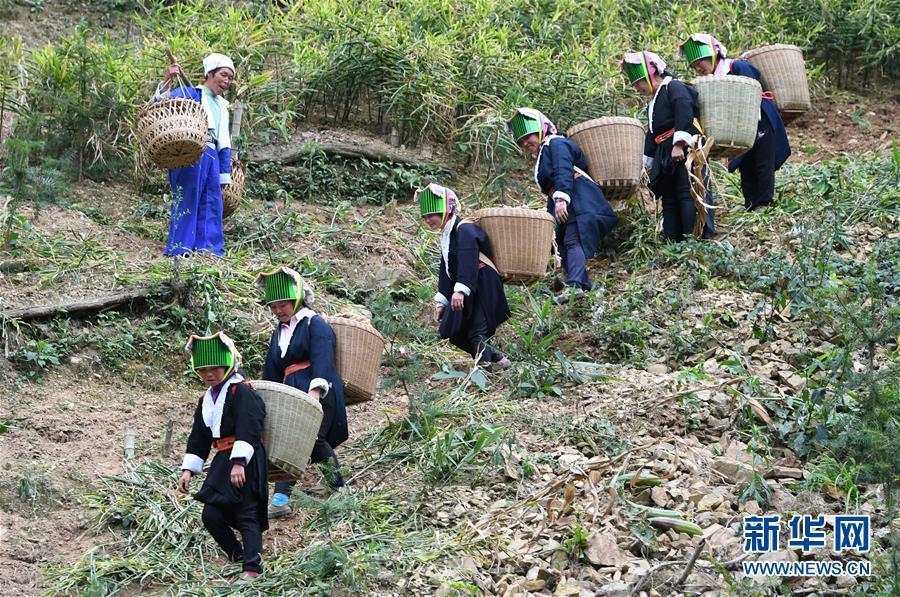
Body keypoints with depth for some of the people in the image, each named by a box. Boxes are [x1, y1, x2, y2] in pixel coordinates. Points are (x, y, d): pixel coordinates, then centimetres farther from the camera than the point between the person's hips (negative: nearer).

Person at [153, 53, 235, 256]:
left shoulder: (222, 106, 25)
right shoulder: (190, 93, 4)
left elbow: (224, 144, 25)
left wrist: (225, 175, 20)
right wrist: (166, 82, -24)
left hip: (211, 157, 7)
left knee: (212, 205, 5)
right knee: (187, 202, -9)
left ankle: (210, 250, 9)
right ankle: (180, 250, -8)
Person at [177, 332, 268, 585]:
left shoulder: (241, 392, -11)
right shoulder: (205, 400, 17)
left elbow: (247, 430, -21)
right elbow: (198, 439, 20)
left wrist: (239, 462, -30)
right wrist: (188, 469, 13)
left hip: (246, 462, -8)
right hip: (222, 462, 8)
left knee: (247, 515, -10)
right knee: (211, 515, 3)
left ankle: (252, 569, -11)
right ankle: (238, 555, 21)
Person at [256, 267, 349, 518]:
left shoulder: (315, 325, -2)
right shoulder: (279, 332, 23)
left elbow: (322, 358, -19)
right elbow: (271, 370, 27)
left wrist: (316, 389, -34)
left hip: (319, 392, -7)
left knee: (313, 438, -21)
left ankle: (339, 487, -12)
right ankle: (280, 498, -4)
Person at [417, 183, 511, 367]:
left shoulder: (464, 229, -17)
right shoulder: (446, 235, 15)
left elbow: (468, 261, -32)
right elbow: (445, 269, 18)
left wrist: (461, 290, -42)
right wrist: (441, 301, 13)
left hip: (483, 289, -10)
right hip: (469, 292, 10)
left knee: (476, 333, -18)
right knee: (456, 334, 10)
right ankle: (496, 358, 23)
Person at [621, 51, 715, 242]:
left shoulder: (674, 87, -2)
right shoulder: (653, 104, 26)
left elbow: (684, 117, -16)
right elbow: (652, 135, 30)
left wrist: (679, 144, -24)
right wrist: (645, 163, 26)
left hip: (685, 148, -10)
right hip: (664, 155, 10)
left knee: (688, 194, -16)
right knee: (669, 199, 5)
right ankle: (675, 242, 5)